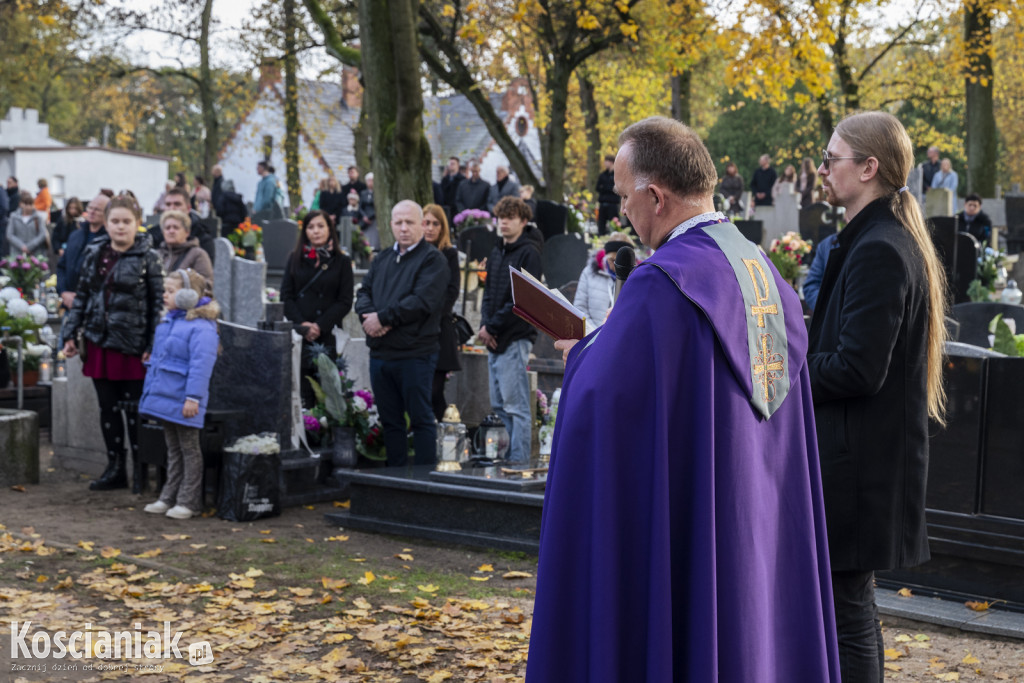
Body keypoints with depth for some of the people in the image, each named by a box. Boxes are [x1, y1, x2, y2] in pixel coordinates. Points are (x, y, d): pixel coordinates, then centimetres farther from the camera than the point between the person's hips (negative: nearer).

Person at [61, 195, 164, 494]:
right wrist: (70, 334, 8)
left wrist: (153, 346, -11)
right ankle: (115, 469, 21)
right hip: (99, 343, 5)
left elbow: (158, 304, -6)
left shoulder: (147, 258, -5)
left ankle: (140, 471, 12)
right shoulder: (94, 253, 8)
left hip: (132, 345, -5)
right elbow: (81, 296, 14)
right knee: (108, 408, 11)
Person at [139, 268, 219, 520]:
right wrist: (152, 390, 21)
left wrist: (193, 397, -26)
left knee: (189, 450, 2)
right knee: (173, 449, 16)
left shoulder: (201, 327, -18)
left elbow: (201, 365, -23)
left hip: (182, 402, -9)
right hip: (165, 397, 9)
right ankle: (169, 497, 24)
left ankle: (189, 501, 9)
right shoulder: (168, 320, 11)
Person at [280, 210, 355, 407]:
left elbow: (345, 302, 1)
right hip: (297, 336, 1)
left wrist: (320, 326, -10)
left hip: (327, 337, -1)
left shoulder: (341, 262, 7)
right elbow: (286, 296, 7)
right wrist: (302, 324, -8)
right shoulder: (295, 259, 13)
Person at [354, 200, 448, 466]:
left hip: (414, 354, -7)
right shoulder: (382, 259, 18)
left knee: (421, 419, -1)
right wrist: (369, 315, -10)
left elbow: (422, 302, -17)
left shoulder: (432, 259, -5)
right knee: (390, 421, 13)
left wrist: (383, 318, -14)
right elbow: (363, 293, 13)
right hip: (380, 352, 7)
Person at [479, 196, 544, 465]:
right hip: (494, 340, 8)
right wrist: (485, 324, 0)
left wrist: (492, 326, -14)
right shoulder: (496, 252, 16)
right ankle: (502, 456, 20)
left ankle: (519, 460, -3)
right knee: (499, 405, 12)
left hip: (515, 338, -8)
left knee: (515, 405, -7)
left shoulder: (528, 253, -9)